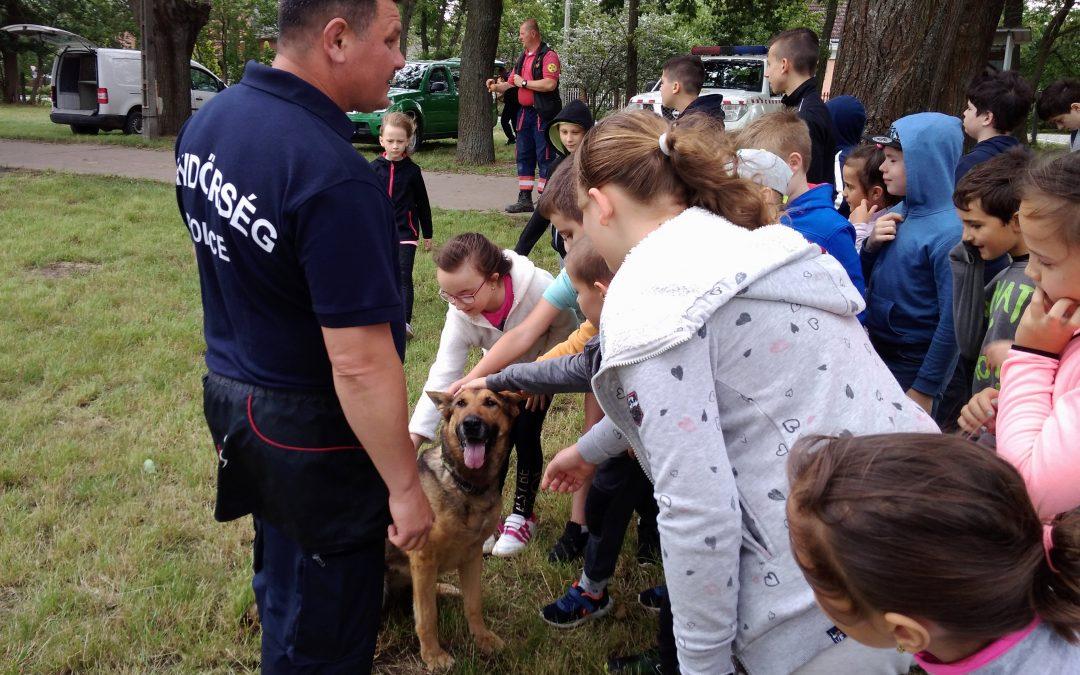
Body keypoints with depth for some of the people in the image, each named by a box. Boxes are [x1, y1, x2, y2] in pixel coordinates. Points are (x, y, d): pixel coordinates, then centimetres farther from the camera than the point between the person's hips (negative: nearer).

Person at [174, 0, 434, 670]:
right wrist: (404, 485, -17)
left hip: (230, 390, 9)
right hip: (310, 430, -8)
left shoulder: (207, 121, -1)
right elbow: (360, 364, -28)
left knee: (281, 576, 31)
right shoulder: (335, 177, -30)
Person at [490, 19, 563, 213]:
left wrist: (524, 82, -13)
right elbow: (512, 84, 21)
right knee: (524, 156, 11)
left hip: (543, 114, -9)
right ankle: (525, 199, 17)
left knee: (544, 157, -5)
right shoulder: (522, 58, 19)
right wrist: (497, 87, 1)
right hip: (524, 113, 9)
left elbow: (550, 84, -22)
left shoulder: (548, 56, -9)